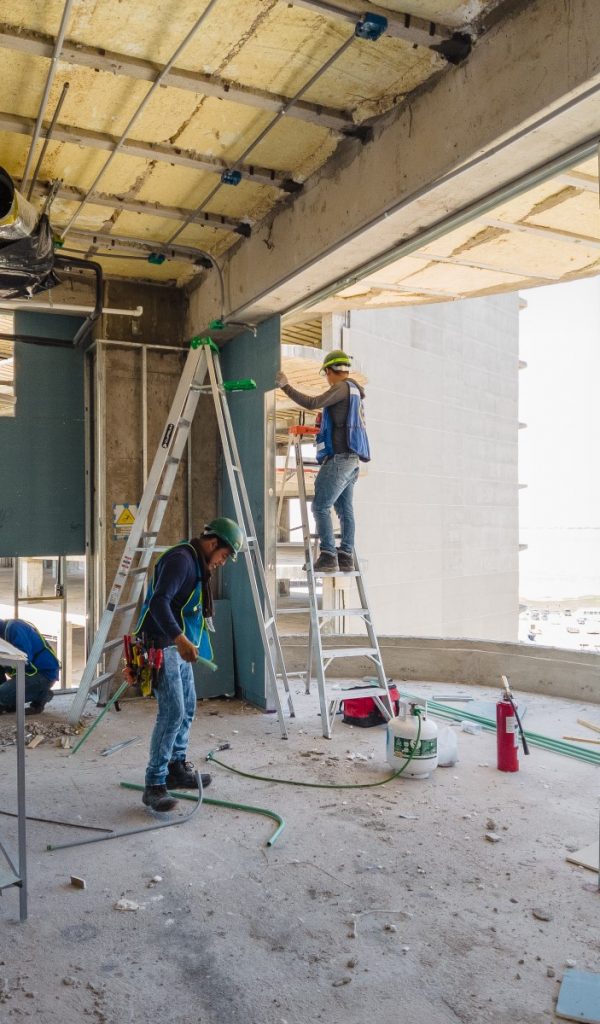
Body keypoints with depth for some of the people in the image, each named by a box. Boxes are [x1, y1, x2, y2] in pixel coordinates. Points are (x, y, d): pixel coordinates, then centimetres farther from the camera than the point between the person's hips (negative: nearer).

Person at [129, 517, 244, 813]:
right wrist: (180, 639, -39)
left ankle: (177, 768, 30)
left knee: (187, 707, 16)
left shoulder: (197, 564, 15)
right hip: (160, 645, -11)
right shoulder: (181, 559, -18)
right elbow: (158, 602, -31)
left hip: (177, 645, 11)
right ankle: (154, 785, -5)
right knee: (173, 711, -13)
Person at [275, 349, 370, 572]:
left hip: (339, 458, -10)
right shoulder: (355, 392, 24)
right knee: (345, 510, 7)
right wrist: (325, 427, 41)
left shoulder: (343, 387, -6)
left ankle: (328, 556, -16)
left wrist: (286, 386, -13)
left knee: (321, 507, -11)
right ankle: (346, 557, 7)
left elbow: (312, 403, -18)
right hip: (351, 459, 10)